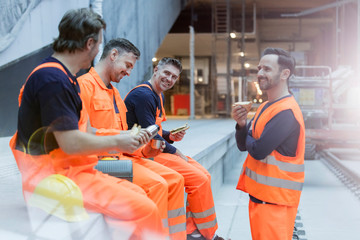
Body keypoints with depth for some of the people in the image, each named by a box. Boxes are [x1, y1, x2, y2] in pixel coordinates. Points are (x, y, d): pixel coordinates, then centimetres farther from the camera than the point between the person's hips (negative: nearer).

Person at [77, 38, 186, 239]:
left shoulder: (114, 92, 22)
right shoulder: (85, 84, -7)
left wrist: (144, 149, 3)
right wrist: (119, 136, -22)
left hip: (121, 155, 9)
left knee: (174, 179, -3)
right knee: (156, 184, -24)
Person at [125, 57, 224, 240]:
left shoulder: (158, 96, 17)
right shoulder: (143, 94, -15)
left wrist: (171, 137, 2)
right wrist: (175, 152, -9)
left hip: (155, 149, 10)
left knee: (204, 175, 1)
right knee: (199, 180, -17)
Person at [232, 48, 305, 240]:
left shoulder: (286, 111, -19)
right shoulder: (265, 107, 12)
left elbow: (258, 151, -24)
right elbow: (244, 146, 11)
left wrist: (247, 134, -3)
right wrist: (241, 124, -8)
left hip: (275, 198, -9)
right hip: (259, 192, 9)